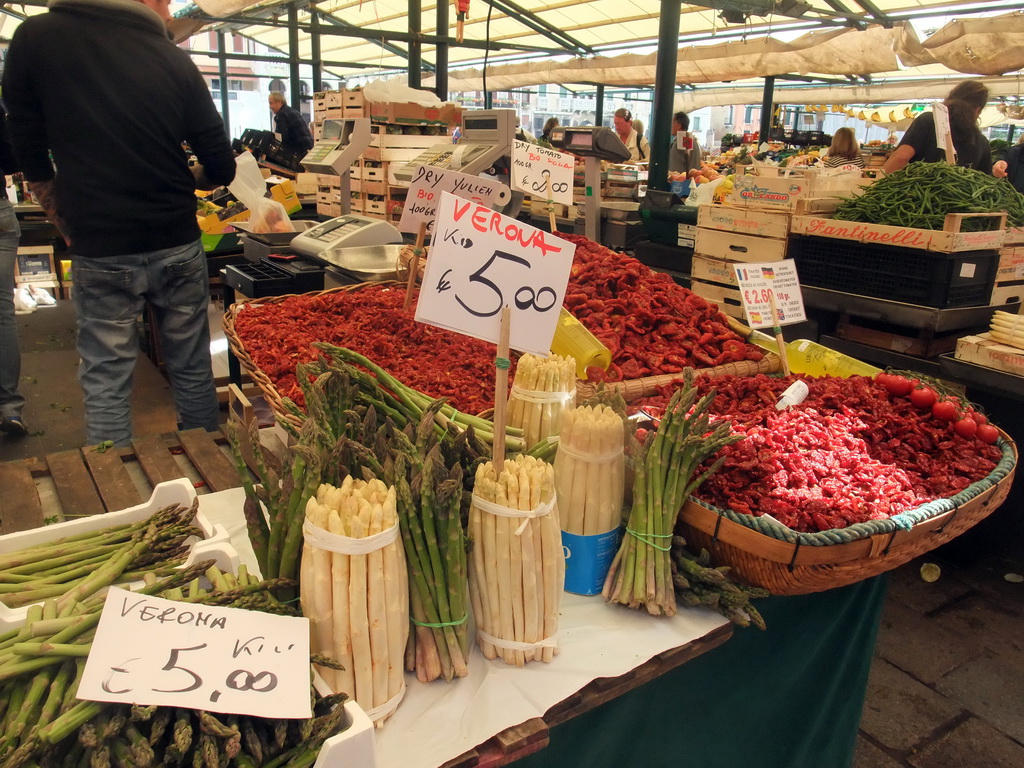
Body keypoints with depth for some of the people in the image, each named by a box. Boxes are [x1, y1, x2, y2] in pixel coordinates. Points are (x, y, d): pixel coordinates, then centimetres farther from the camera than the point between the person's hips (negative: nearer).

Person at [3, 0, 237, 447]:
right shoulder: (176, 63, -2)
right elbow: (221, 169, 0)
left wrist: (69, 229, 12)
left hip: (100, 256, -1)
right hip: (177, 247, 1)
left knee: (105, 382, 8)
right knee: (193, 371, 13)